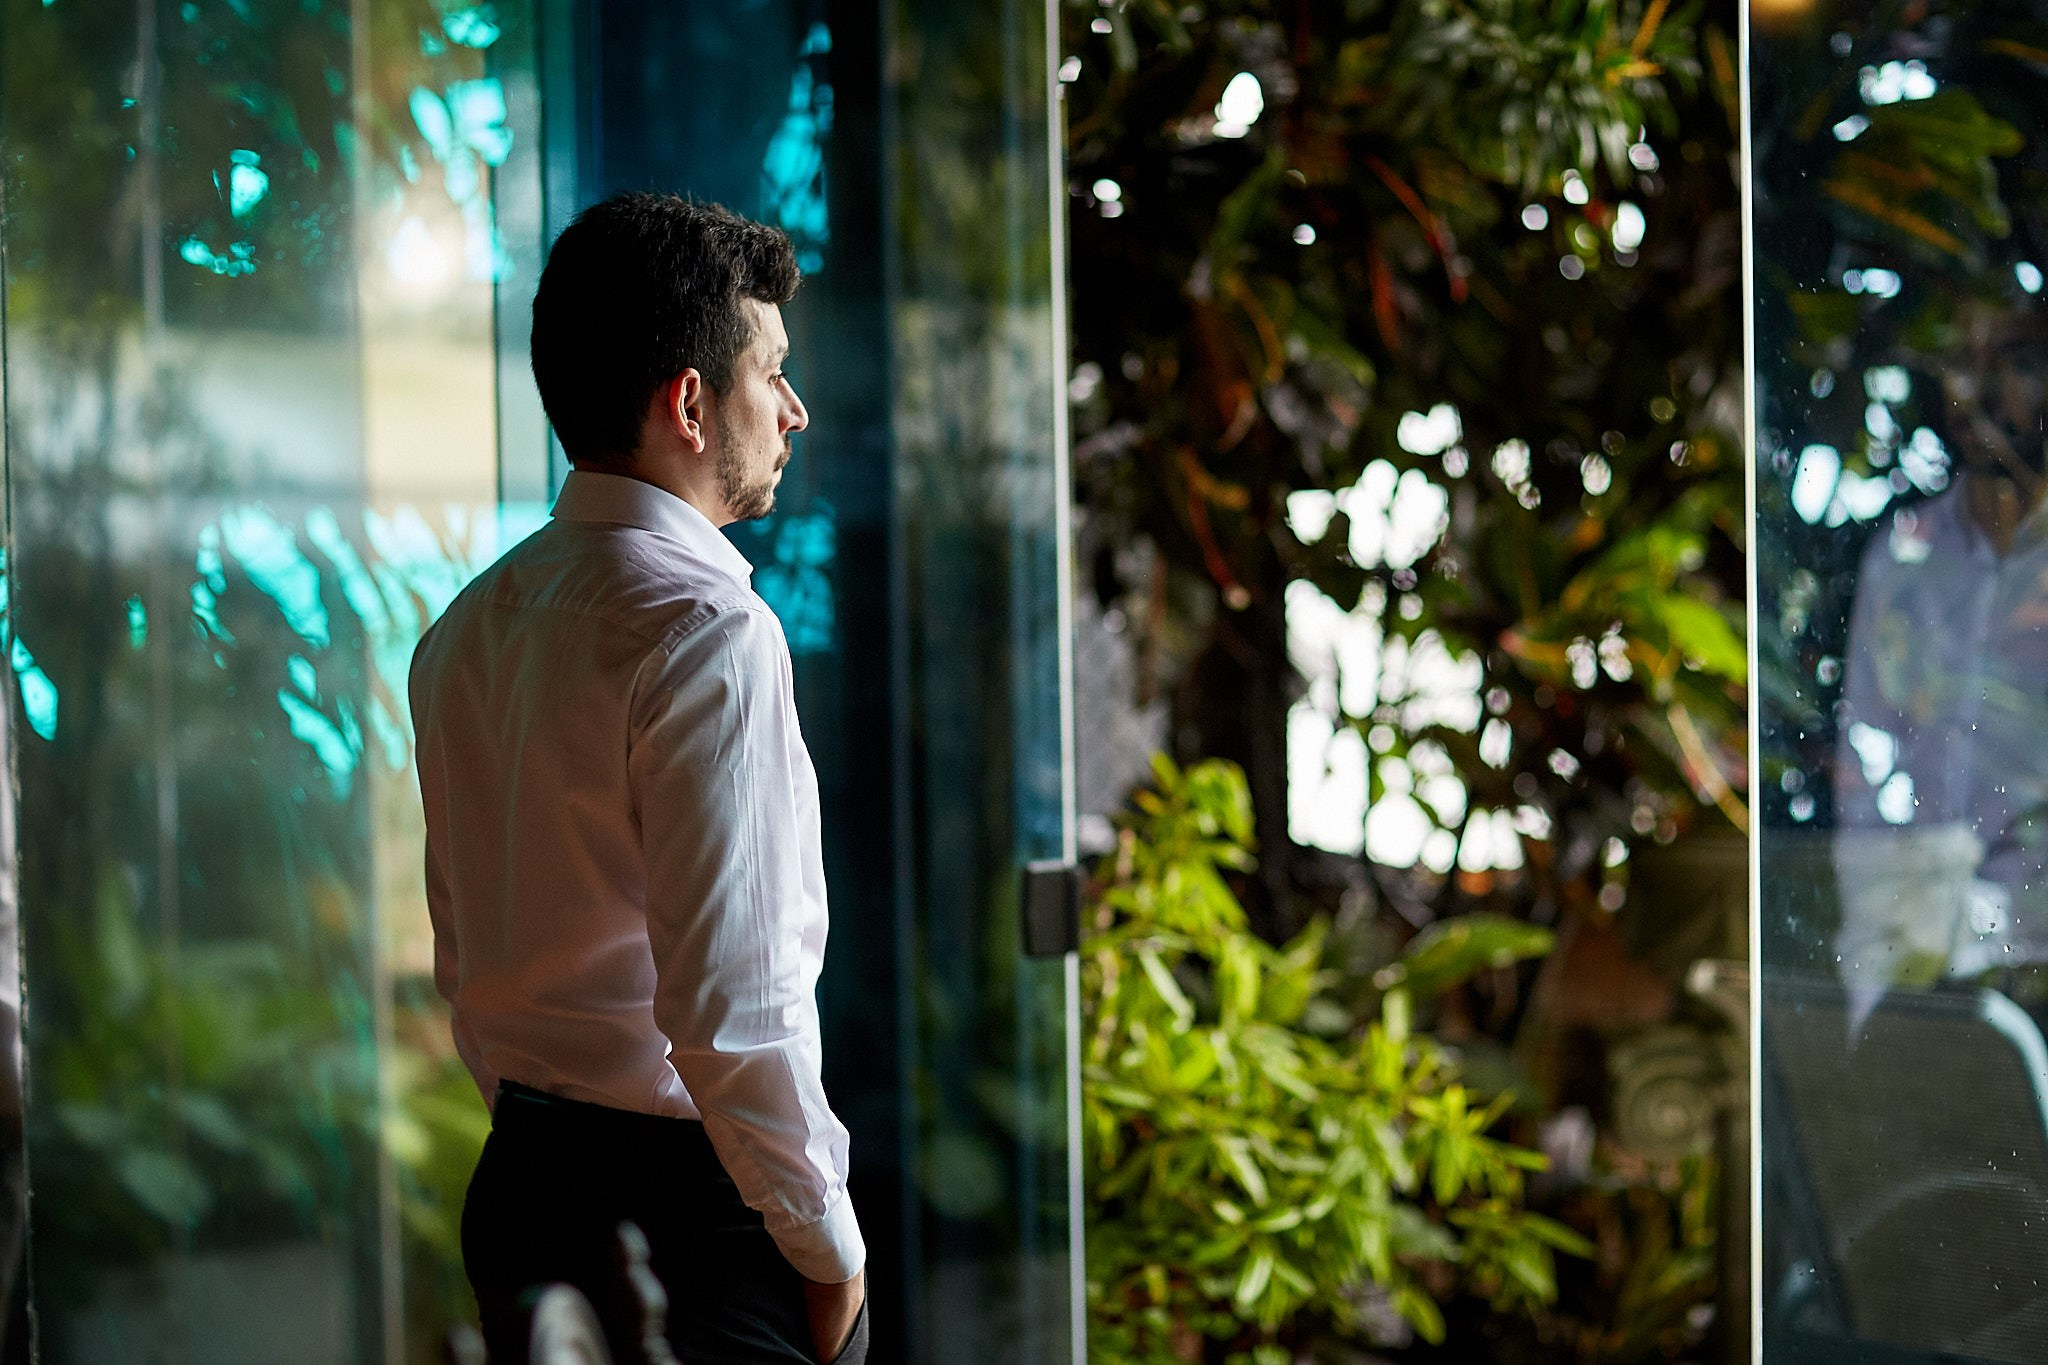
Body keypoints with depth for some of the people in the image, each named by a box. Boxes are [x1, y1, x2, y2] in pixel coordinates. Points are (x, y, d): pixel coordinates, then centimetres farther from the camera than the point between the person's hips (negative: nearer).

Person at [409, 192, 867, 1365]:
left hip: (519, 1182, 8)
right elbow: (732, 995, -21)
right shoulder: (709, 631, -17)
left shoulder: (469, 630, 9)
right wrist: (830, 1247, -12)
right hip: (691, 1206, -8)